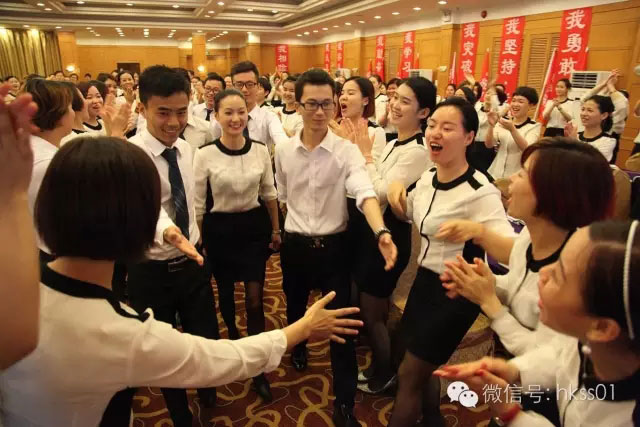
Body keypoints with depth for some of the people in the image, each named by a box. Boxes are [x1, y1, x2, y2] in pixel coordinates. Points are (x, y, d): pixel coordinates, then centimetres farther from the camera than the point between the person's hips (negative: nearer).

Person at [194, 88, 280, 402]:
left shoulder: (260, 150, -5)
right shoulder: (204, 155, -12)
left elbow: (269, 193, 6)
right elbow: (197, 204, -5)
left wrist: (276, 229, 10)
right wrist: (196, 243, -2)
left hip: (254, 226, 1)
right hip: (219, 230, -1)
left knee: (254, 297, 1)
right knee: (225, 292, 19)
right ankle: (232, 335, 52)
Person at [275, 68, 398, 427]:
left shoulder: (347, 151, -14)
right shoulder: (284, 150, -3)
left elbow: (365, 192, -30)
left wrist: (381, 231, -47)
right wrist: (286, 233, 14)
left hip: (333, 246, -3)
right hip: (294, 245, 3)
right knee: (295, 306, 26)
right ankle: (298, 346, 60)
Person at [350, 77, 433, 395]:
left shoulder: (418, 151, -22)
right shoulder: (394, 143, 8)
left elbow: (380, 193, -26)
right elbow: (372, 188, 9)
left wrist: (366, 154, -17)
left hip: (388, 235, -9)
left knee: (371, 312, 7)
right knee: (377, 309, 22)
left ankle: (384, 375, 32)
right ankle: (379, 366, 43)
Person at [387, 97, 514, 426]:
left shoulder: (481, 193, -25)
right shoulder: (427, 178, -1)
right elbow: (409, 214, 18)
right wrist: (397, 188, -2)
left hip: (454, 294, -7)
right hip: (424, 281, 7)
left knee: (408, 376, 8)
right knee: (423, 369, 25)